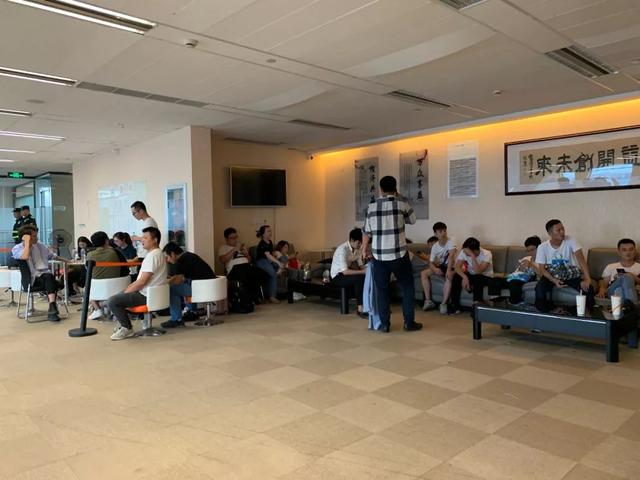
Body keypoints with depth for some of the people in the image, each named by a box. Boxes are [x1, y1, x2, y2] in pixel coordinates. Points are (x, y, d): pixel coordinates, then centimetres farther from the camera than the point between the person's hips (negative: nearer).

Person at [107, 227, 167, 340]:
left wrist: (126, 292, -10)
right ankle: (124, 324, 22)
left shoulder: (153, 255, -18)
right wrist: (128, 288, 10)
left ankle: (127, 329, -3)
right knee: (117, 296, 21)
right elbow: (141, 279, 19)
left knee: (112, 301, -16)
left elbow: (142, 281, -22)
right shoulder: (154, 253, 16)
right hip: (147, 292, 11)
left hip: (146, 296, -11)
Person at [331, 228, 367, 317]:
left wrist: (366, 270, -19)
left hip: (348, 272, 7)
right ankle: (360, 309, -26)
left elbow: (360, 265, 2)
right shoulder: (342, 250, -26)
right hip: (338, 276, -7)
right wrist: (363, 272, -34)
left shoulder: (357, 248, -3)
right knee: (359, 278, -32)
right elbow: (345, 271, -32)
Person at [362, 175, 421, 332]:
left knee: (382, 289, 11)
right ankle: (409, 322, 13)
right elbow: (412, 220, 14)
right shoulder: (401, 203, -4)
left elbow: (367, 231, 7)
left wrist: (364, 249, 22)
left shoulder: (372, 206, 3)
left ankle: (384, 324, 13)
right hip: (399, 254, -2)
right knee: (408, 287, 12)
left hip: (379, 255, 2)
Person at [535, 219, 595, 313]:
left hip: (571, 275, 0)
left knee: (588, 287, -26)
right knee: (540, 288, -29)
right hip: (552, 275, 0)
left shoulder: (569, 240, -14)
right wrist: (554, 280, -28)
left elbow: (581, 258, -24)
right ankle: (551, 309, -4)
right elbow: (542, 269, -10)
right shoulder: (542, 247, -12)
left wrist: (587, 279, -38)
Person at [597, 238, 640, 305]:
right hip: (613, 292, 0)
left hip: (633, 293, 0)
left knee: (627, 277, -34)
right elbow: (604, 284, 16)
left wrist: (635, 278, -6)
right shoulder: (610, 267, 26)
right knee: (626, 277, -33)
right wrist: (602, 291, -6)